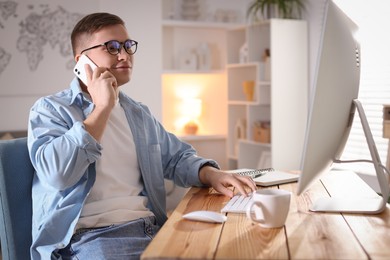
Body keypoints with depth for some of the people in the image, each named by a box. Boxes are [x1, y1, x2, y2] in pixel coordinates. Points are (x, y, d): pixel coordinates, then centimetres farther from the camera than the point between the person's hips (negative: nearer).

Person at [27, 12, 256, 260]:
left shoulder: (140, 113, 19)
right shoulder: (50, 109, -1)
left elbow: (177, 157, 25)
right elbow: (56, 173, -18)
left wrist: (210, 173, 3)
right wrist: (103, 107, -13)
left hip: (150, 227, 6)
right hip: (90, 236, -6)